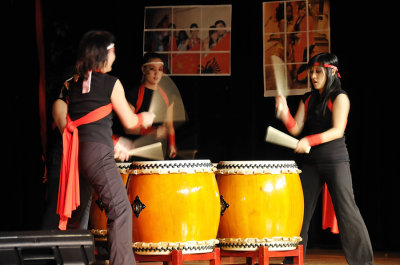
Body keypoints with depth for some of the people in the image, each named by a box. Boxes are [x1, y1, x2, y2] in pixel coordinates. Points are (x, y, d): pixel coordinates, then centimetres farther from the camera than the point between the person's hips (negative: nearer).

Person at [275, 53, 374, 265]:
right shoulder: (308, 100, 14)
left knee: (346, 210, -7)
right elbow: (296, 128, 6)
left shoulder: (339, 98, -4)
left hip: (335, 161, -6)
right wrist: (284, 112, -13)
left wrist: (310, 141, -26)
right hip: (309, 162, 6)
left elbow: (338, 130, -15)